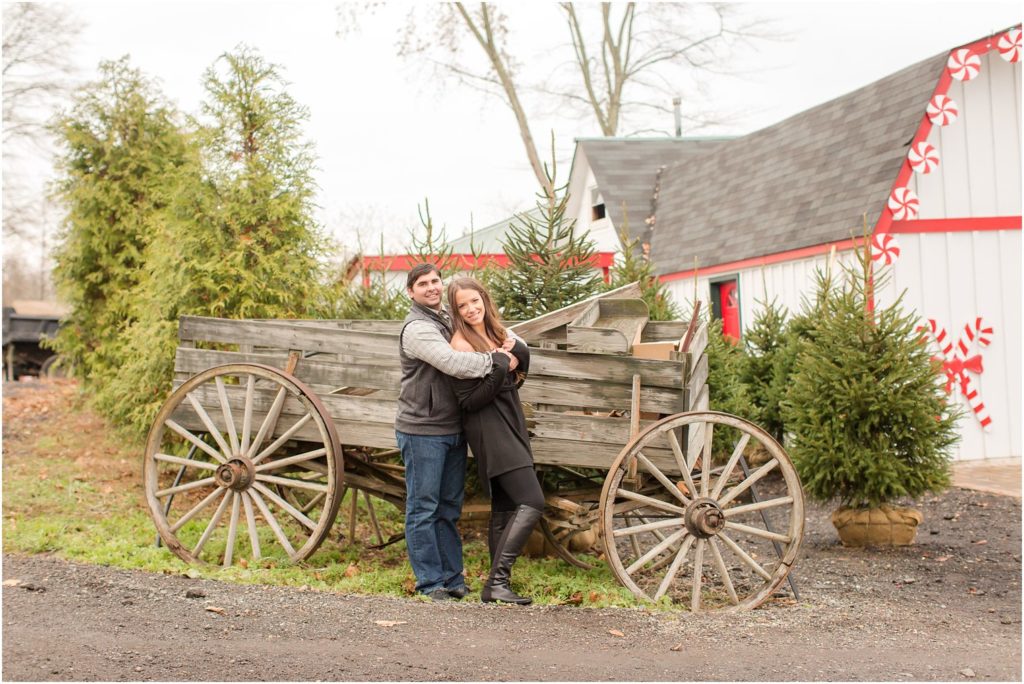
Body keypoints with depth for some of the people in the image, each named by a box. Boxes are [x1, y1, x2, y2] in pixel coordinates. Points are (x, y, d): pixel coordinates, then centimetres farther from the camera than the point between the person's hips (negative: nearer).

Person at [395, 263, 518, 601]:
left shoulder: (449, 320, 14)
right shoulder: (417, 329, -14)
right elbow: (452, 363, -28)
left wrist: (509, 344, 3)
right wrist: (496, 359, -19)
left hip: (453, 430, 8)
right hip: (422, 431, -8)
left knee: (449, 507, 12)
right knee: (423, 508, 0)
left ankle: (452, 577, 19)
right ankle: (430, 581, 6)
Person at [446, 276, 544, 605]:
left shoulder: (496, 333, 10)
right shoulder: (461, 344, -13)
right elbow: (469, 401, -16)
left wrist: (517, 352, -9)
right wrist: (501, 370, -23)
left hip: (511, 425, 9)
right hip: (488, 430, -9)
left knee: (504, 509, 10)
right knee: (531, 503, -16)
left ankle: (498, 584, 17)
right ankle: (496, 582, -16)